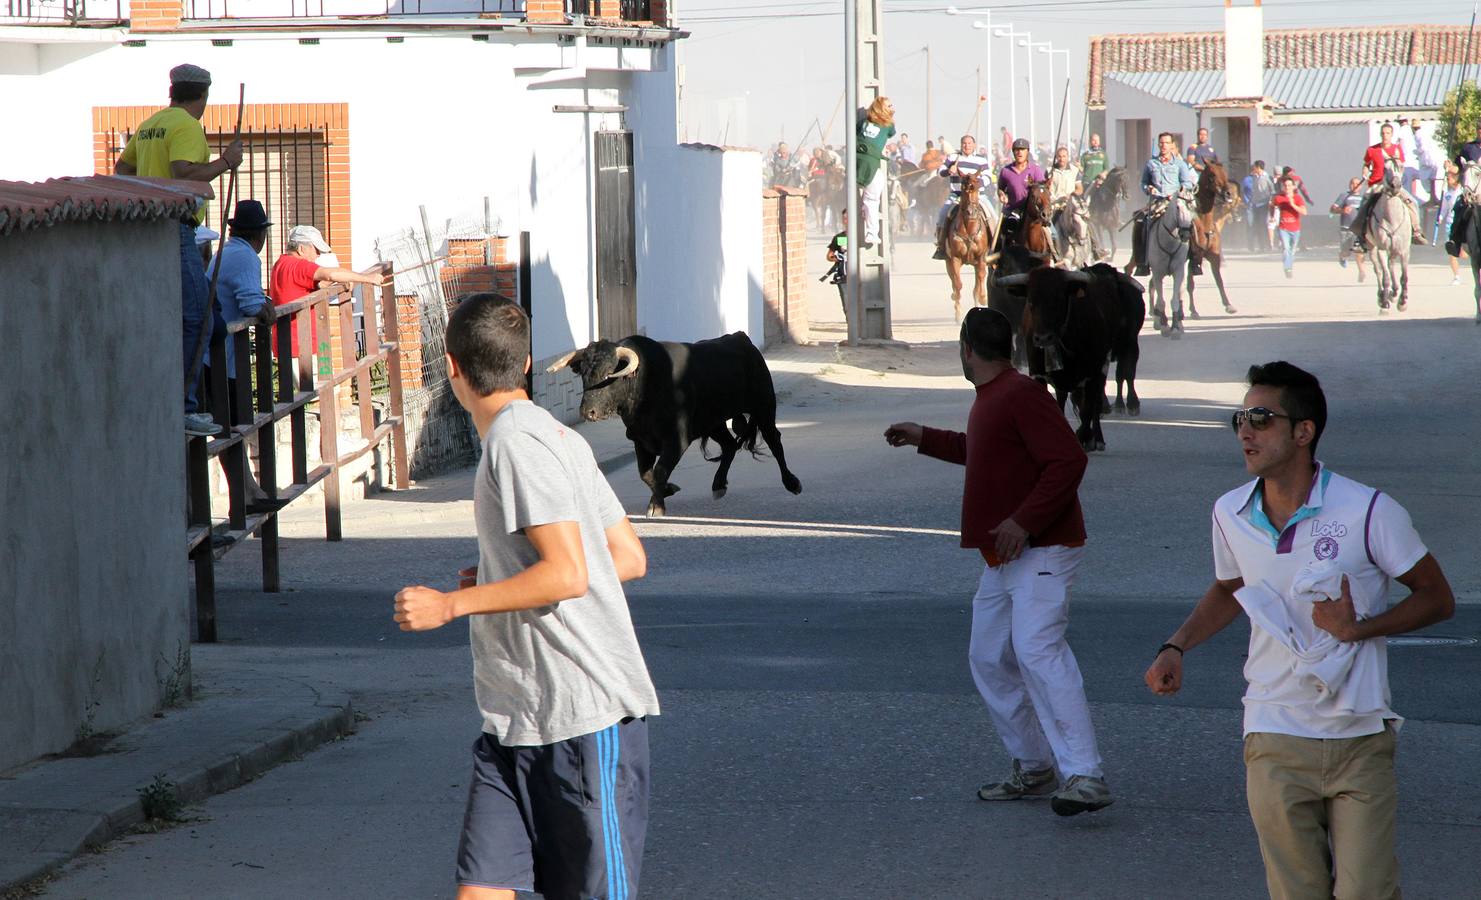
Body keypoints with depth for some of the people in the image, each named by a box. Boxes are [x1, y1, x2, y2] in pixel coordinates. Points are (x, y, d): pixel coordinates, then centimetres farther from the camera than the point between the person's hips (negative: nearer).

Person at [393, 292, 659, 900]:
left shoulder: (518, 441, -14)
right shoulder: (556, 436, 15)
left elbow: (569, 574, -21)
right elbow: (629, 559, 16)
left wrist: (450, 605, -15)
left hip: (586, 717, -9)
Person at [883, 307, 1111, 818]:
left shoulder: (1023, 395, -16)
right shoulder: (991, 399, 17)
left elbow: (1068, 460, -25)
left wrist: (1024, 522, -28)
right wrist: (925, 439, 42)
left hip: (1040, 551, -11)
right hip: (1003, 561, 11)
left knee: (1037, 651, -23)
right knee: (990, 659, 13)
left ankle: (1085, 778, -31)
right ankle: (1034, 770, 21)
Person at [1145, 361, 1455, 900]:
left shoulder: (1368, 512, -12)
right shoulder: (1231, 515, 2)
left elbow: (1437, 598, -2)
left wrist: (1359, 628, -17)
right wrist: (1176, 648, 8)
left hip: (1360, 739, -3)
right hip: (1276, 741, 3)